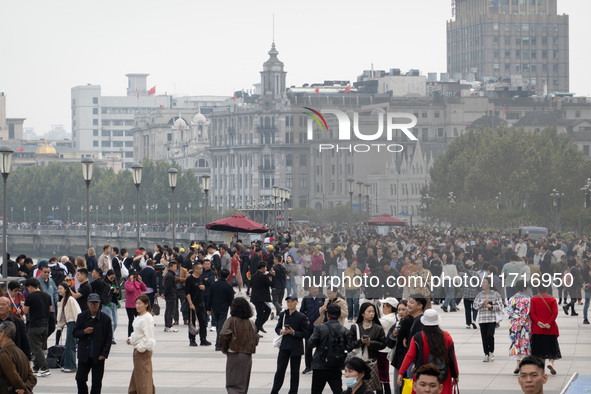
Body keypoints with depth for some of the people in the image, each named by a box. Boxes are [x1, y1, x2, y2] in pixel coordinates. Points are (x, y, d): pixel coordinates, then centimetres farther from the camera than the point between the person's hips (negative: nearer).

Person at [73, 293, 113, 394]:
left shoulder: (105, 319, -3)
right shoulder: (81, 317, 2)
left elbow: (109, 338, -1)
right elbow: (75, 333, 6)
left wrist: (104, 354, -9)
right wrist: (84, 332, -16)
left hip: (98, 356, -1)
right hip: (84, 355, 2)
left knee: (97, 382, 3)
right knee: (80, 379, 1)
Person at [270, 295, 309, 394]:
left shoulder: (301, 317, -5)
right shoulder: (282, 315, 5)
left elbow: (304, 334, -5)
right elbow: (277, 328, 12)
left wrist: (293, 332, -19)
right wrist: (281, 331, -11)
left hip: (296, 348, -2)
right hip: (284, 346, 2)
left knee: (294, 371, 5)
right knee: (280, 370, 2)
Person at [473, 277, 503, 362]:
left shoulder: (496, 294, 2)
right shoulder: (480, 295, 9)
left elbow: (500, 307, 1)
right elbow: (475, 306, 2)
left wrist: (491, 306, -12)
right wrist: (483, 302, -13)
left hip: (492, 319, -3)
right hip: (482, 319, 3)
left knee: (490, 335, -16)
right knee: (484, 337, 2)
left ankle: (491, 352, 2)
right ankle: (486, 354, 13)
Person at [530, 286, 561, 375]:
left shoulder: (533, 299, 0)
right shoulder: (552, 299, -1)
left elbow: (531, 312, -9)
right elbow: (555, 312, -11)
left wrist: (538, 322, -13)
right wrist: (549, 323, -14)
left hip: (537, 329, 1)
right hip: (550, 328, -1)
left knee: (539, 348, 8)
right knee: (552, 347, 10)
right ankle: (551, 362, -13)